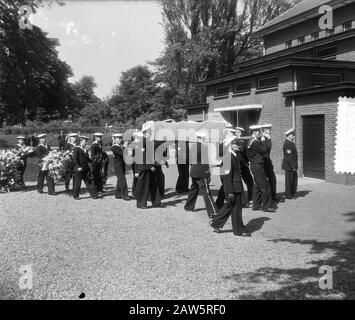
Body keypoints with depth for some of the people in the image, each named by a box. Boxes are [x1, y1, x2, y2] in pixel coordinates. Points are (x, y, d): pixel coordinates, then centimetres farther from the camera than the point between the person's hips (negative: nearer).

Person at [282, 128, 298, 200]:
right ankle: (288, 195, 9)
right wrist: (293, 166, -21)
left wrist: (295, 165, 15)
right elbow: (288, 156, -22)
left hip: (293, 165, 10)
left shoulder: (291, 143, 13)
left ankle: (293, 193, 27)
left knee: (295, 178, 15)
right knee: (289, 180, -1)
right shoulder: (287, 143, -18)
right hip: (289, 166, -10)